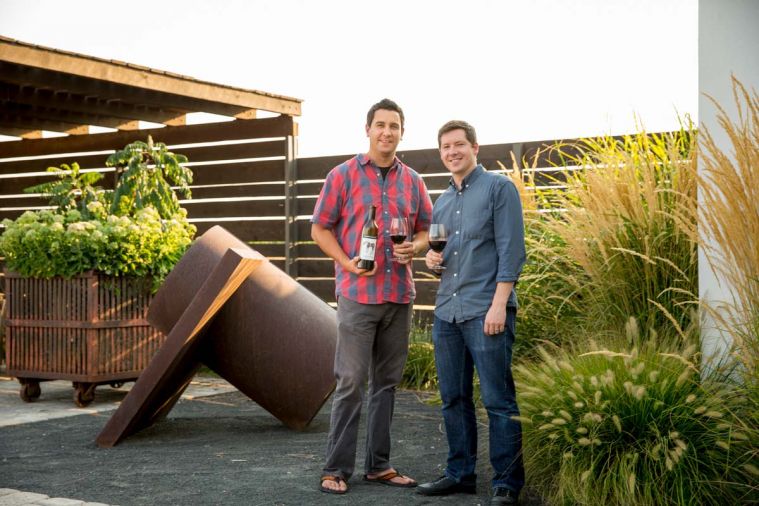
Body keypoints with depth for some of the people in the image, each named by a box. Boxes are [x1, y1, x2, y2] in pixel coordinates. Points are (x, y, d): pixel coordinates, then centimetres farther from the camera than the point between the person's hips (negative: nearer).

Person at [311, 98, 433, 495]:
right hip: (358, 294, -4)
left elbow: (426, 229, 17)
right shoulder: (343, 175, 0)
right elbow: (319, 228, 2)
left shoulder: (412, 181, 11)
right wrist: (346, 263, -13)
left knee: (387, 382, 9)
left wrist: (415, 248, -5)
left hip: (400, 295, 4)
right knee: (351, 382, -5)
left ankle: (379, 465, 18)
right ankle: (336, 469, 3)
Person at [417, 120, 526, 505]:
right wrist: (431, 259, 3)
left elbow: (511, 250, -9)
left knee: (498, 401, -4)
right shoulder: (441, 203, 19)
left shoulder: (498, 188, -1)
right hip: (446, 312, 7)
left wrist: (498, 304, -16)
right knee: (453, 398, 11)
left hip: (486, 310, -7)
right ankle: (460, 473, 21)